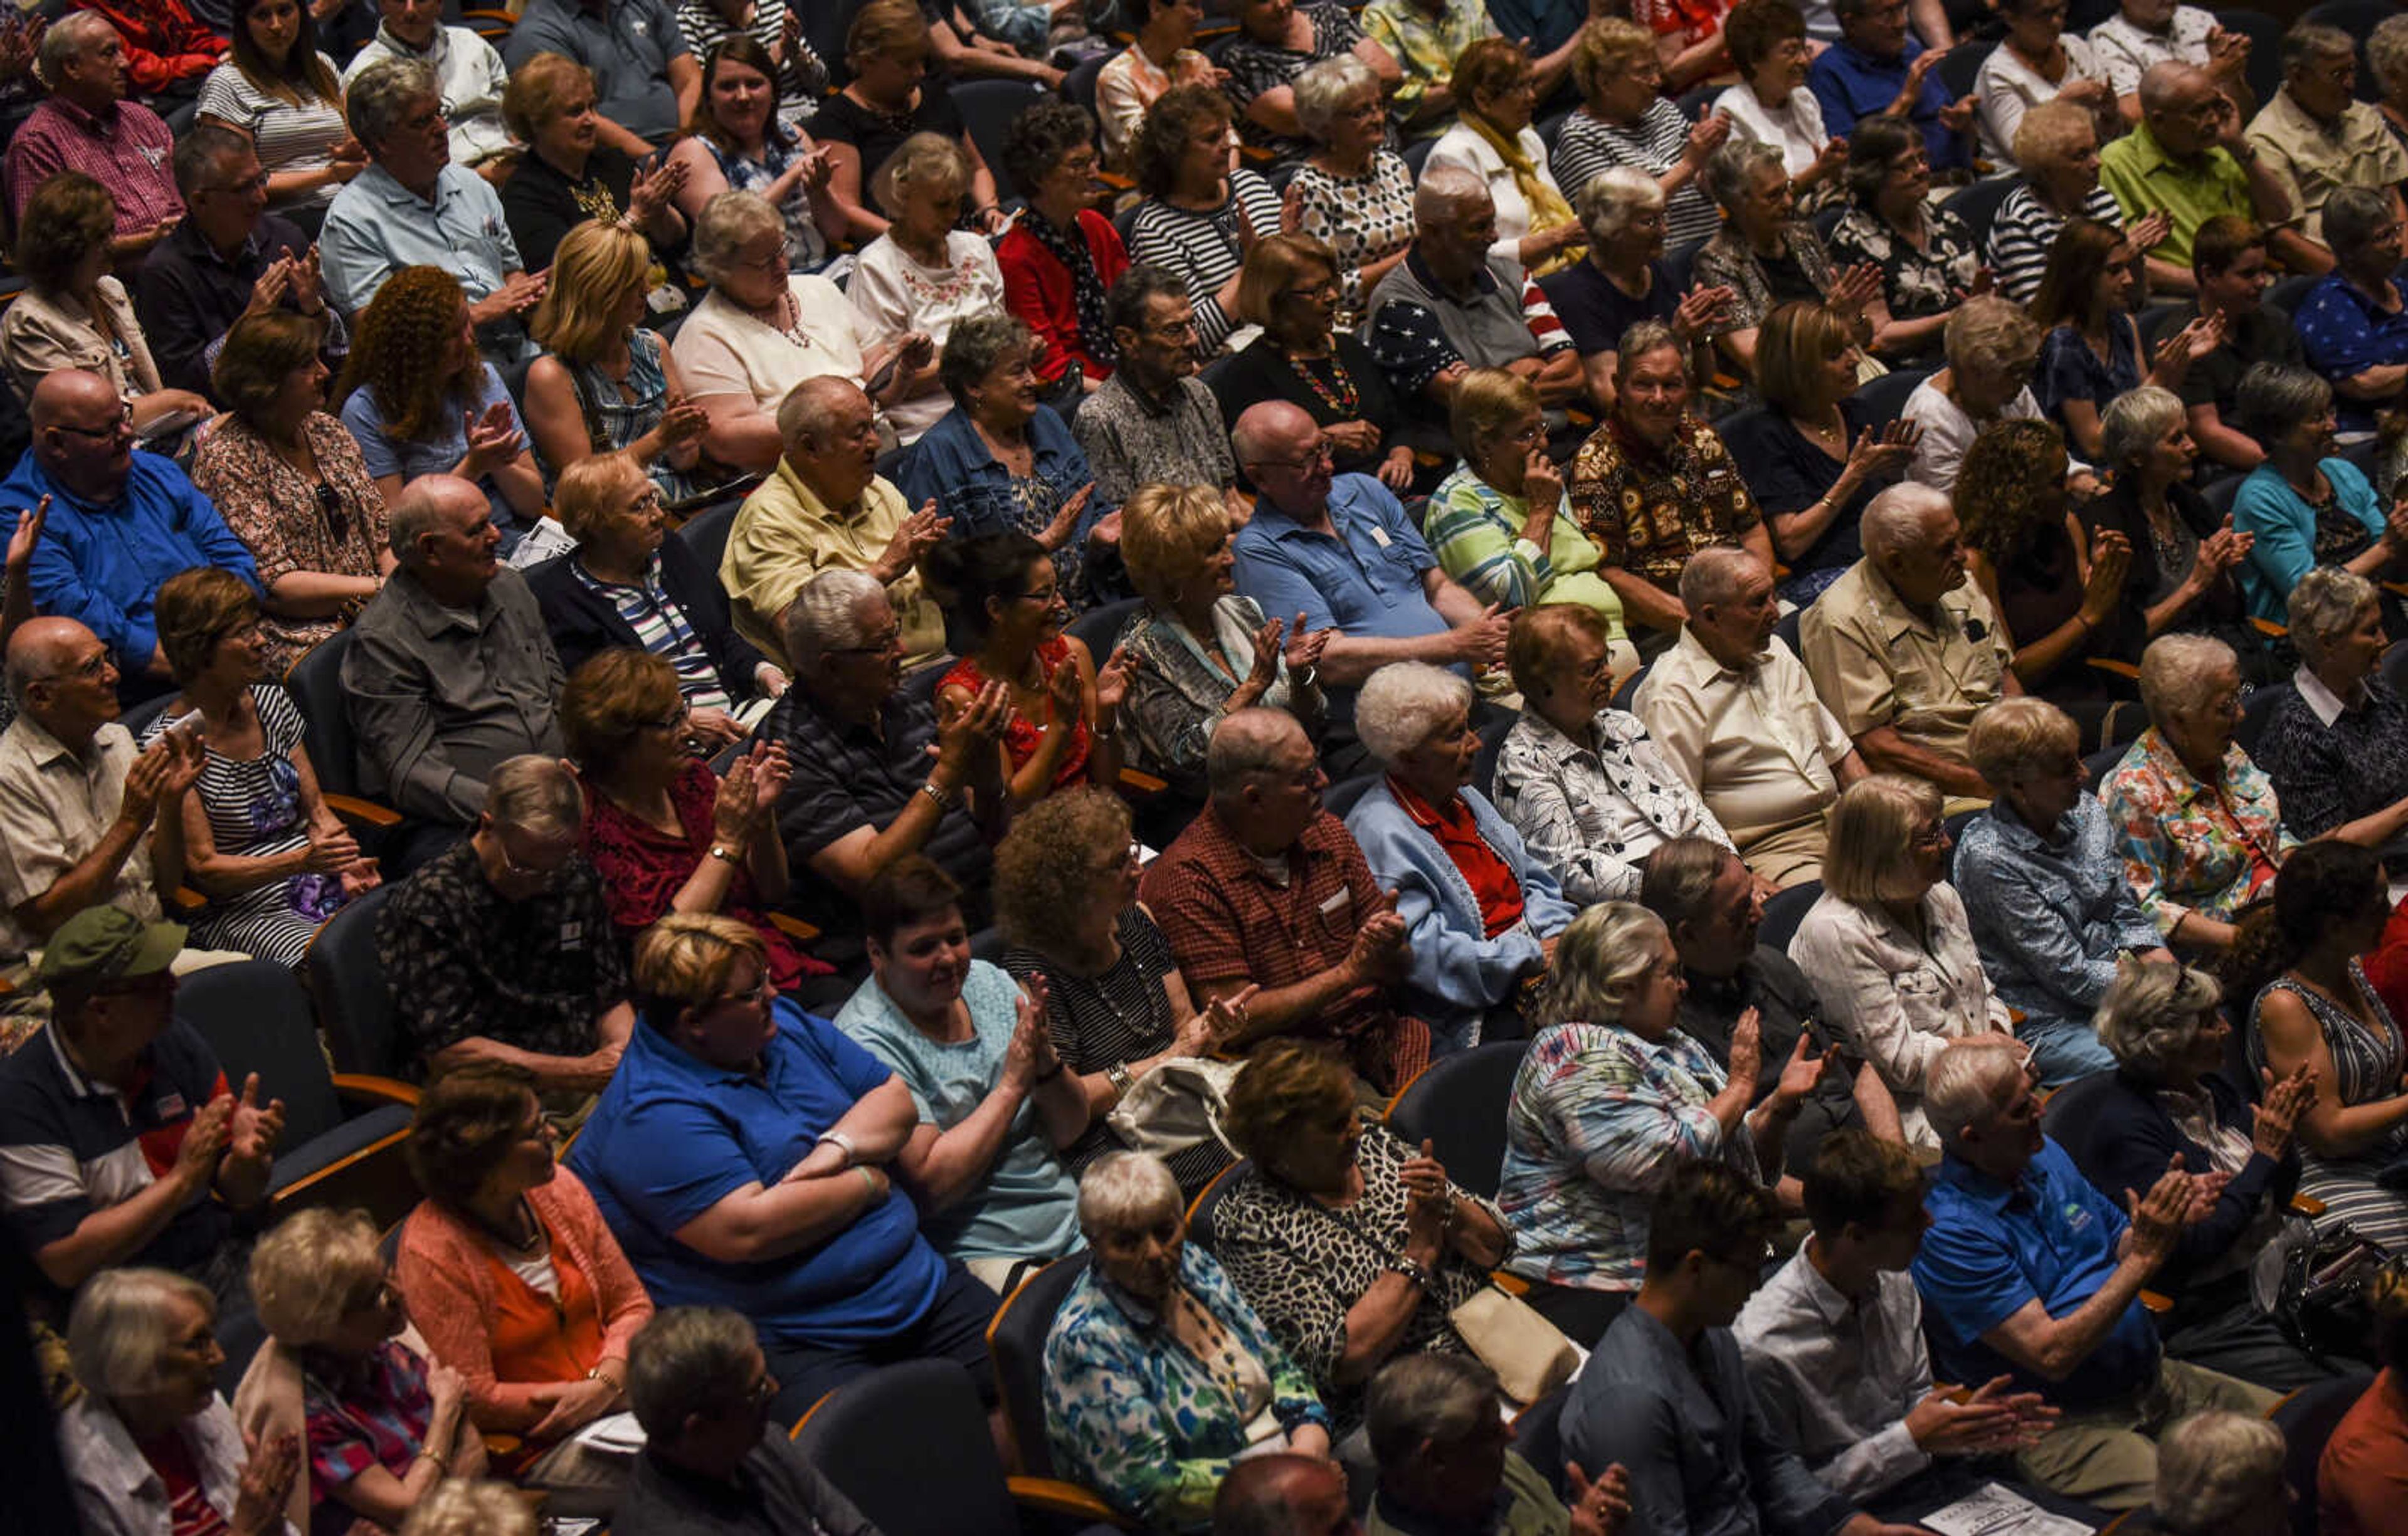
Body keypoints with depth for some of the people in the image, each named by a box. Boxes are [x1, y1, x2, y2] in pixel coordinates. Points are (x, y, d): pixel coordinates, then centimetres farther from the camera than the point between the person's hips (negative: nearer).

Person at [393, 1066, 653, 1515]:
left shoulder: (556, 1188, 5)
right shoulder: (433, 1253, -15)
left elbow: (632, 1304, 9)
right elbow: (476, 1401, -14)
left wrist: (607, 1380, -10)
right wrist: (582, 1393, -14)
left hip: (617, 1391, 7)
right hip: (536, 1450, -7)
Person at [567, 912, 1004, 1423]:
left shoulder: (783, 1022, 13)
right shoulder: (653, 1114, -14)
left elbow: (896, 1100, 16)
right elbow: (746, 1231, -24)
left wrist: (840, 1148, -7)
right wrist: (867, 1183, -9)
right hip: (797, 1350, -8)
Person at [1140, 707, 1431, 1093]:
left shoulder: (1327, 834, 13)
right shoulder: (1188, 878, -8)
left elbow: (1396, 973, 16)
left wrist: (1389, 951, -8)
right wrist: (1350, 973, -12)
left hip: (1375, 1034, 6)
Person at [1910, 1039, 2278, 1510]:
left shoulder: (2045, 1157, 7)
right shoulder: (1950, 1232, -19)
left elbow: (2121, 1247, 18)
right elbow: (2052, 1356, -22)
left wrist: (2172, 1219, -5)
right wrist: (2146, 1256, -22)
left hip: (2153, 1378, 8)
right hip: (2059, 1424, -8)